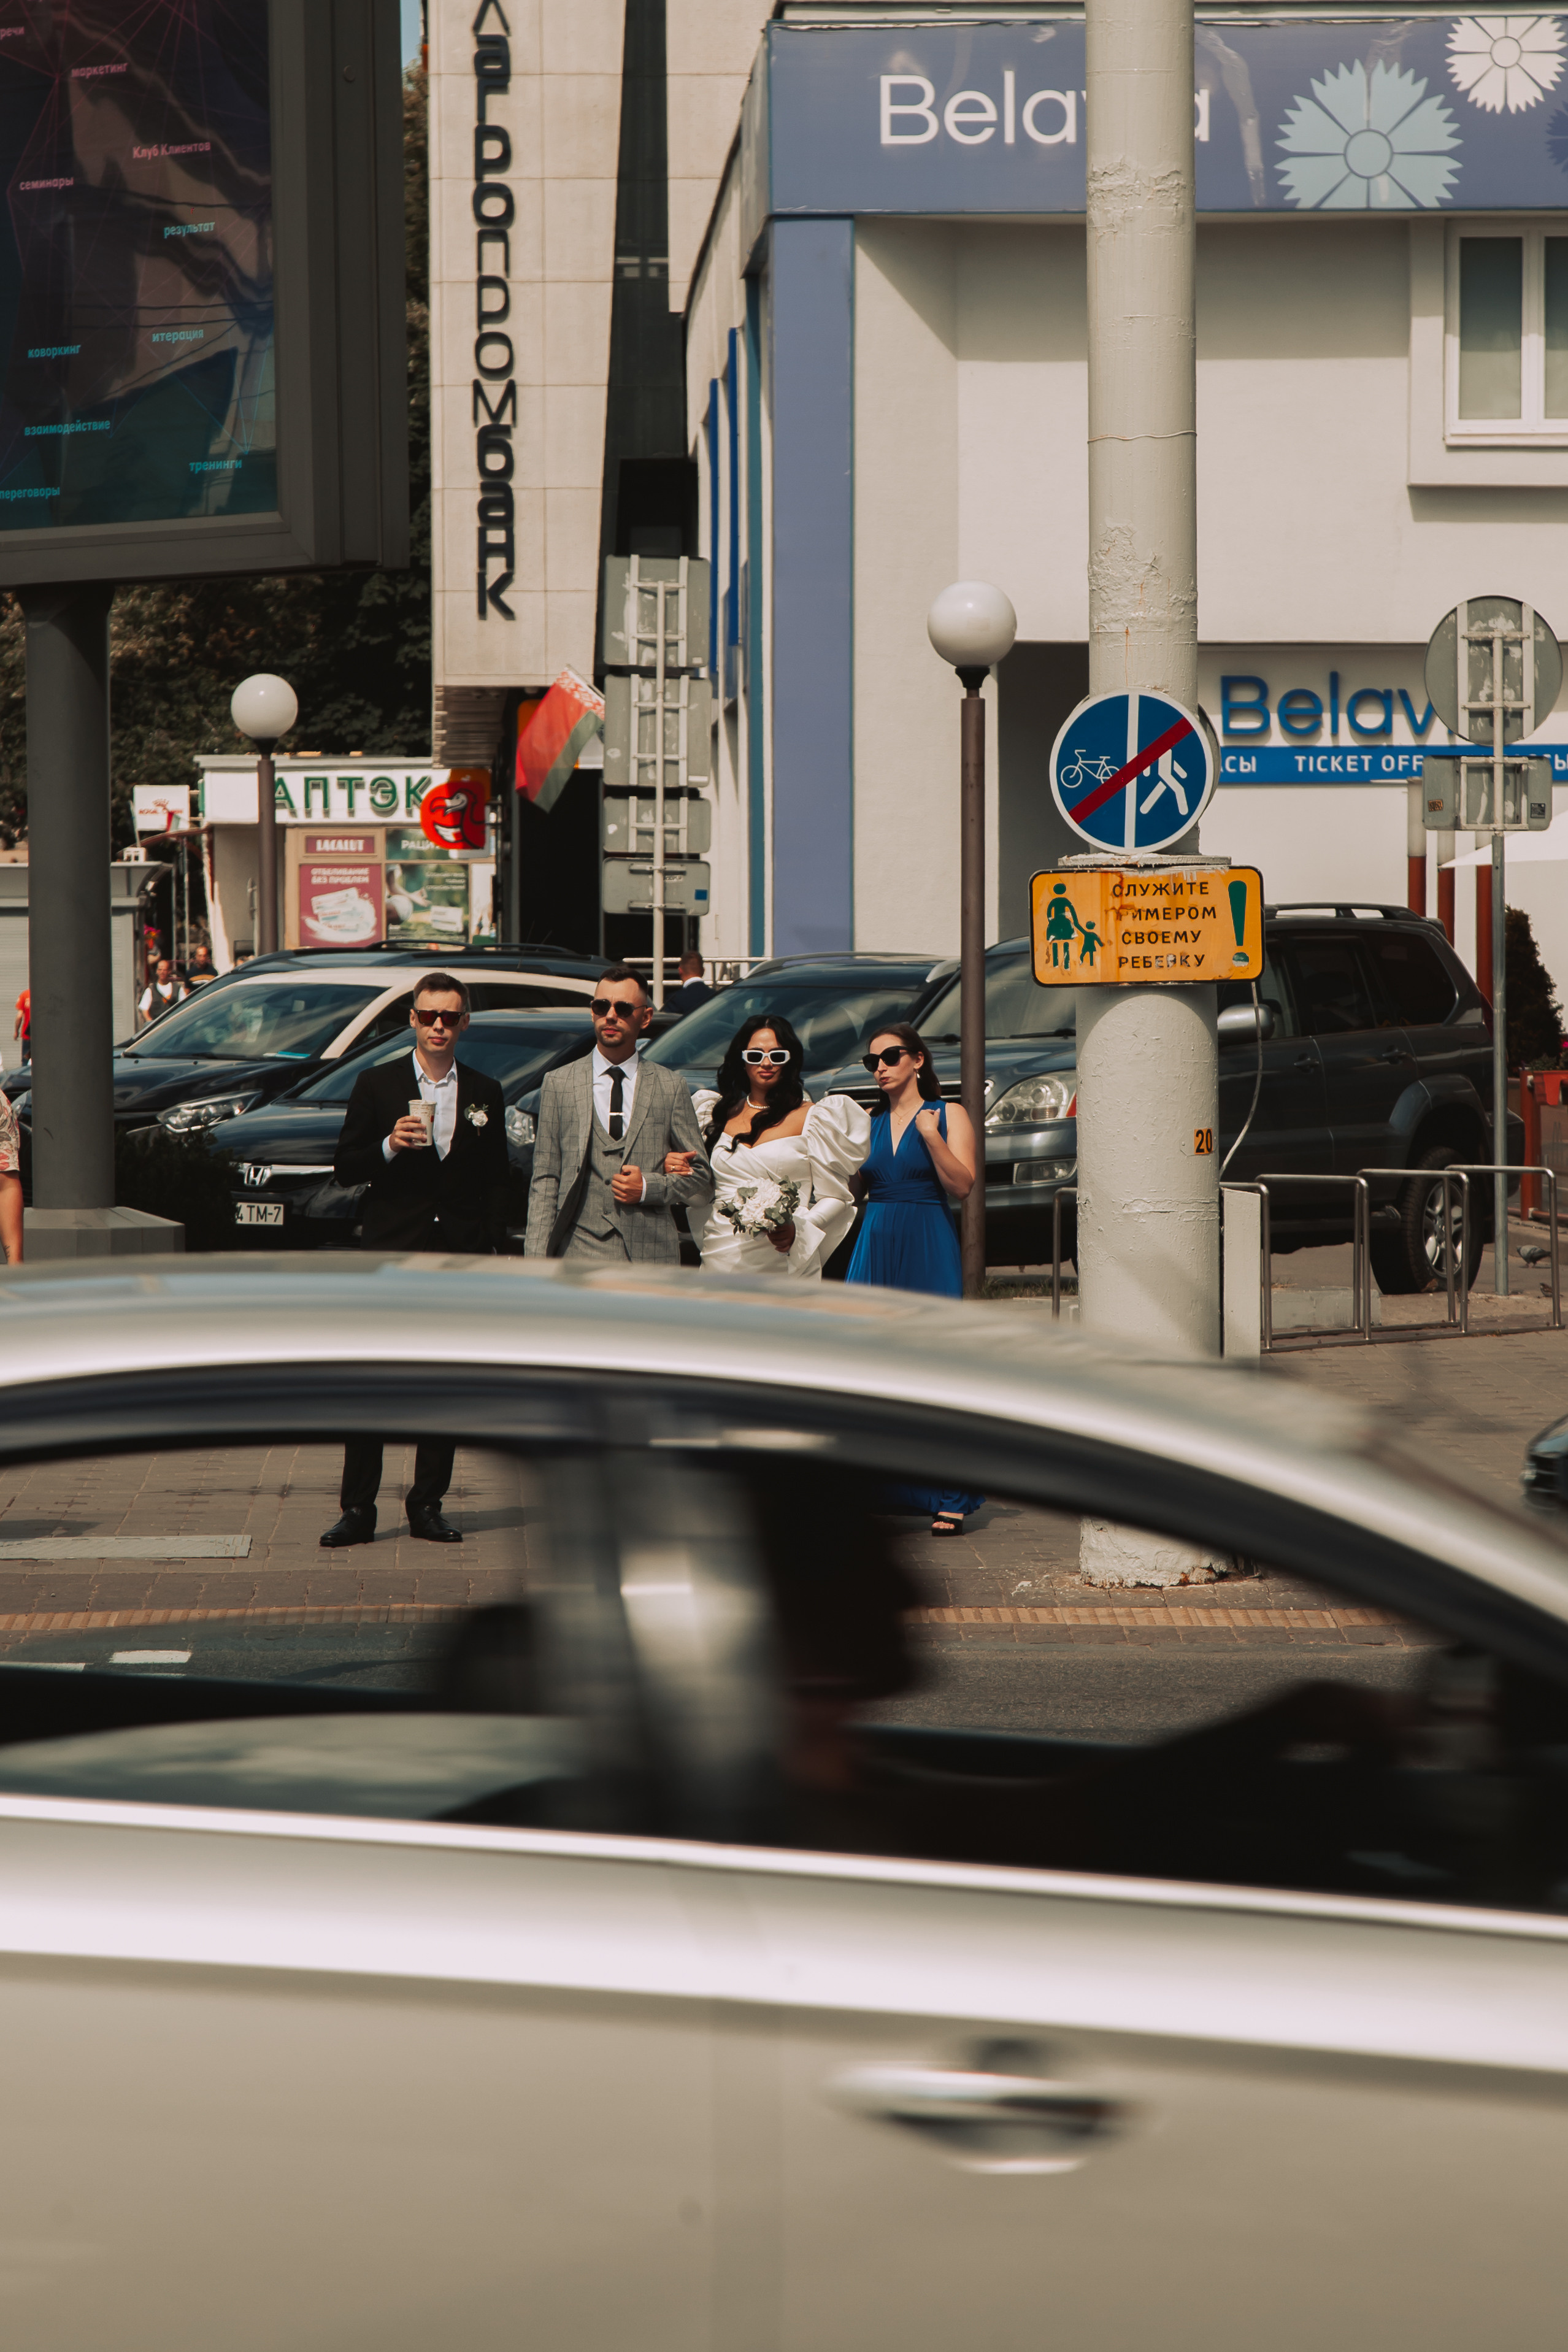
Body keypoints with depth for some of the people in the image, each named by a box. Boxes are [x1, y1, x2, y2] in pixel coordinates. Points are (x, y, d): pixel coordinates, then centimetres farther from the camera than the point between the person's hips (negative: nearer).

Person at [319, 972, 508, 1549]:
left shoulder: (485, 1095, 10)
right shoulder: (376, 1086, 5)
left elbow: (496, 1182, 11)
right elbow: (345, 1169, 3)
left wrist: (489, 1251, 2)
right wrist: (390, 1146, -15)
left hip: (459, 1259, 2)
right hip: (390, 1254, -2)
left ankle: (427, 1506, 11)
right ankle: (358, 1509, -3)